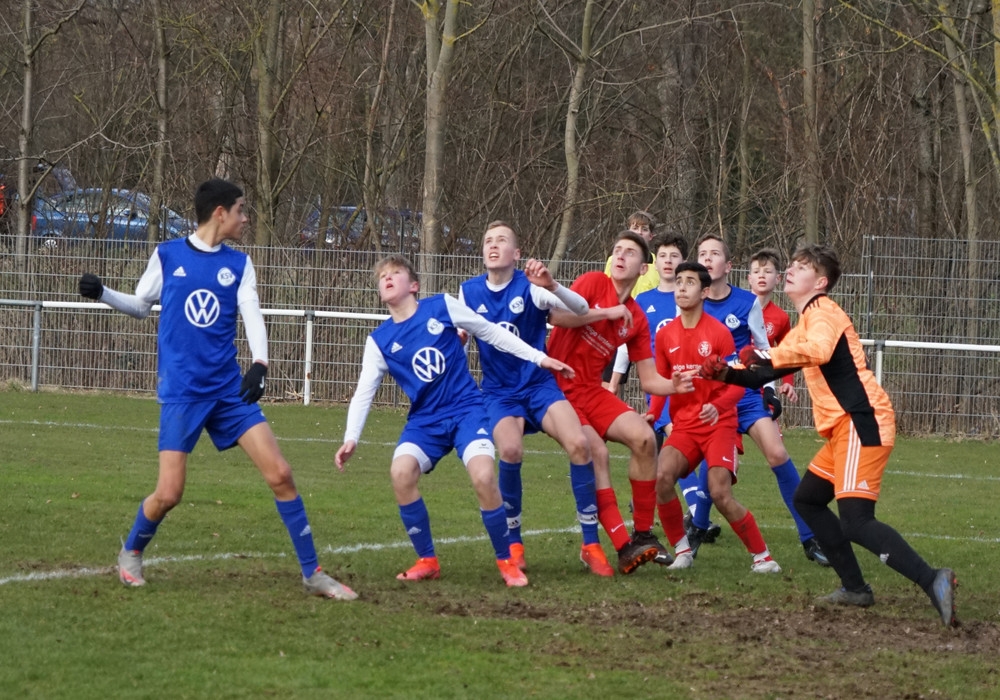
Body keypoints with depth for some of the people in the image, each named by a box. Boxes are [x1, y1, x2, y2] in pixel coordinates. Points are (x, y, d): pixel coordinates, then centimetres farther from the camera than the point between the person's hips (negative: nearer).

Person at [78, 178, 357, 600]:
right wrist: (102, 293, -4)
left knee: (280, 474, -8)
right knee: (169, 493, -10)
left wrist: (259, 364, -19)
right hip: (181, 391, -3)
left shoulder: (238, 264, 7)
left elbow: (252, 316, -2)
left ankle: (312, 573, 1)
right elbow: (141, 306, 13)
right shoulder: (167, 256, 1)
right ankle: (131, 553, 21)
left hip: (229, 389, 3)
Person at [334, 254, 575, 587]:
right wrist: (351, 438, -11)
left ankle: (506, 561, -4)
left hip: (466, 409, -2)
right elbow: (364, 393, 3)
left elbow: (491, 332, 6)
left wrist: (539, 357, 5)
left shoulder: (442, 307, -2)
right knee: (401, 473, -25)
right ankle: (427, 561, -7)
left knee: (483, 477, -26)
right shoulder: (379, 341, 3)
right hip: (424, 420, 2)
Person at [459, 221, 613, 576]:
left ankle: (591, 545, -13)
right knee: (510, 450, -30)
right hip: (499, 391, 1)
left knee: (579, 444, -26)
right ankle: (514, 544, -10)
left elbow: (581, 309, -20)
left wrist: (551, 286, -37)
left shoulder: (529, 287, -7)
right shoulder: (469, 291, 3)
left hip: (539, 384, -1)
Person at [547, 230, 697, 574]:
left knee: (643, 437, -13)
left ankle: (643, 534, 1)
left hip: (591, 390, 6)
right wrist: (607, 313, -17)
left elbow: (648, 380, 8)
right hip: (557, 386, -6)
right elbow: (558, 315, -23)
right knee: (595, 451, -25)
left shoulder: (636, 319, 8)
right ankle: (624, 548, -25)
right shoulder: (594, 283, -6)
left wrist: (674, 386, -13)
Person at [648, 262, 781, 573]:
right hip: (684, 424, 4)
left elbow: (737, 384, -7)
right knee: (662, 476, -22)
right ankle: (682, 551, -6)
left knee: (720, 494, -17)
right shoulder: (665, 335, 5)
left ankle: (762, 556, 1)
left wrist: (718, 406, -26)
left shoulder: (719, 333, -8)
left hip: (719, 424, -4)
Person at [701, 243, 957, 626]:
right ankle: (855, 588, 18)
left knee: (855, 522, -19)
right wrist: (727, 372, 12)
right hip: (844, 428, 10)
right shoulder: (806, 323, 25)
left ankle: (932, 580, -32)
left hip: (861, 423, -10)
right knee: (808, 500, 19)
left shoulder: (824, 313, -6)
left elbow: (818, 350, -29)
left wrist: (765, 357, -31)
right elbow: (766, 373, 27)